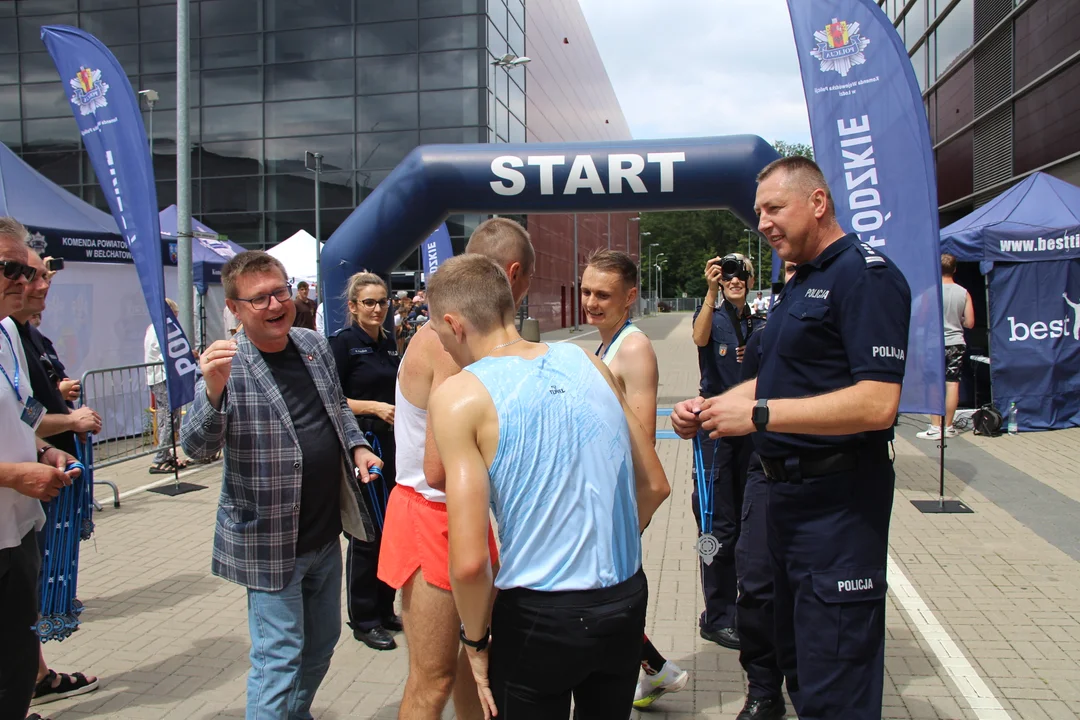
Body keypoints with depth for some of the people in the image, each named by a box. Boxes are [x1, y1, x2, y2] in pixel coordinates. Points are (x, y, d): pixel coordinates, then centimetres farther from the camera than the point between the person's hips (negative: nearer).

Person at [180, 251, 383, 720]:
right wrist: (213, 391, -40)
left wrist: (356, 445, 1)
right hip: (269, 543, -7)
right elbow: (197, 447, -23)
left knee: (321, 644, 22)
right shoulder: (227, 365, -16)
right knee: (279, 658, 1)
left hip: (326, 533, 7)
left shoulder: (313, 344, 2)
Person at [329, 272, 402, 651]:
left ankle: (383, 611, 27)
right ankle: (364, 620, 15)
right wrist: (374, 407, -20)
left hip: (390, 443, 7)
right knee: (367, 532, 0)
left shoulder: (389, 343, 12)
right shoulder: (343, 342, -9)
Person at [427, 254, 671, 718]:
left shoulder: (459, 396, -14)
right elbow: (654, 485, 8)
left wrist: (476, 640, -2)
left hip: (541, 616, -5)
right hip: (628, 603, 6)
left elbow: (469, 562, -20)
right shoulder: (587, 362, 2)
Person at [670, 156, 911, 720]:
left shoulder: (865, 275, -15)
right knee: (797, 661, 23)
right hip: (788, 492, 10)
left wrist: (757, 415, -23)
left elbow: (877, 403, -25)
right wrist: (709, 408, 2)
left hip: (838, 501, -10)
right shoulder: (798, 285, 16)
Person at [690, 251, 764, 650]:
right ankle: (716, 617, 7)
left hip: (752, 428, 5)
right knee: (720, 525, -3)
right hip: (717, 429, -5)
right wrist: (712, 292, -40)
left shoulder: (759, 325, 10)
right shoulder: (712, 317, -2)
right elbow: (699, 338, -28)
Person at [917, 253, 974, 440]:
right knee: (952, 384, 6)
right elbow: (969, 323, 1)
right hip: (957, 343, 4)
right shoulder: (964, 293, 1)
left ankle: (935, 427, -2)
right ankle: (948, 426, 12)